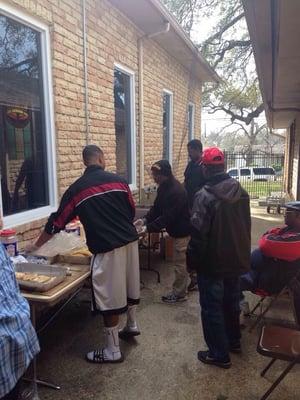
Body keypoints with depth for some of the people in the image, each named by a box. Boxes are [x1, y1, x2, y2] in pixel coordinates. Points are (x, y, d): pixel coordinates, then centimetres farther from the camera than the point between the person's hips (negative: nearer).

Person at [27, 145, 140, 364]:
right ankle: (132, 325, 44)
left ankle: (113, 351, 18)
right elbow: (132, 211, 10)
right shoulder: (118, 180, 3)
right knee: (130, 285, 23)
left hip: (107, 248, -4)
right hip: (130, 240, 5)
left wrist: (37, 245, 21)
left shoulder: (76, 189, -2)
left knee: (110, 297, 5)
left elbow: (57, 222, 6)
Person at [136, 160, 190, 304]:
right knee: (183, 261, 22)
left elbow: (167, 217, -30)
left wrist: (148, 228, -29)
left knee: (180, 263, 2)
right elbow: (157, 207, 7)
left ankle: (179, 294, 16)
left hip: (182, 231, -9)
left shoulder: (176, 191, -29)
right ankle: (187, 282, 39)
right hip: (178, 230, 9)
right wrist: (145, 220, -8)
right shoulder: (163, 187, 2)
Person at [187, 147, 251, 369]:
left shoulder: (204, 196, -22)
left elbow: (198, 234, -21)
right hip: (237, 259, 7)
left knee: (212, 308, 8)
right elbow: (247, 224, 9)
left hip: (213, 262, -7)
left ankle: (219, 354, 19)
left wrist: (193, 261, -8)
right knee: (232, 301, 24)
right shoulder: (241, 192, 0)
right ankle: (234, 340, 41)